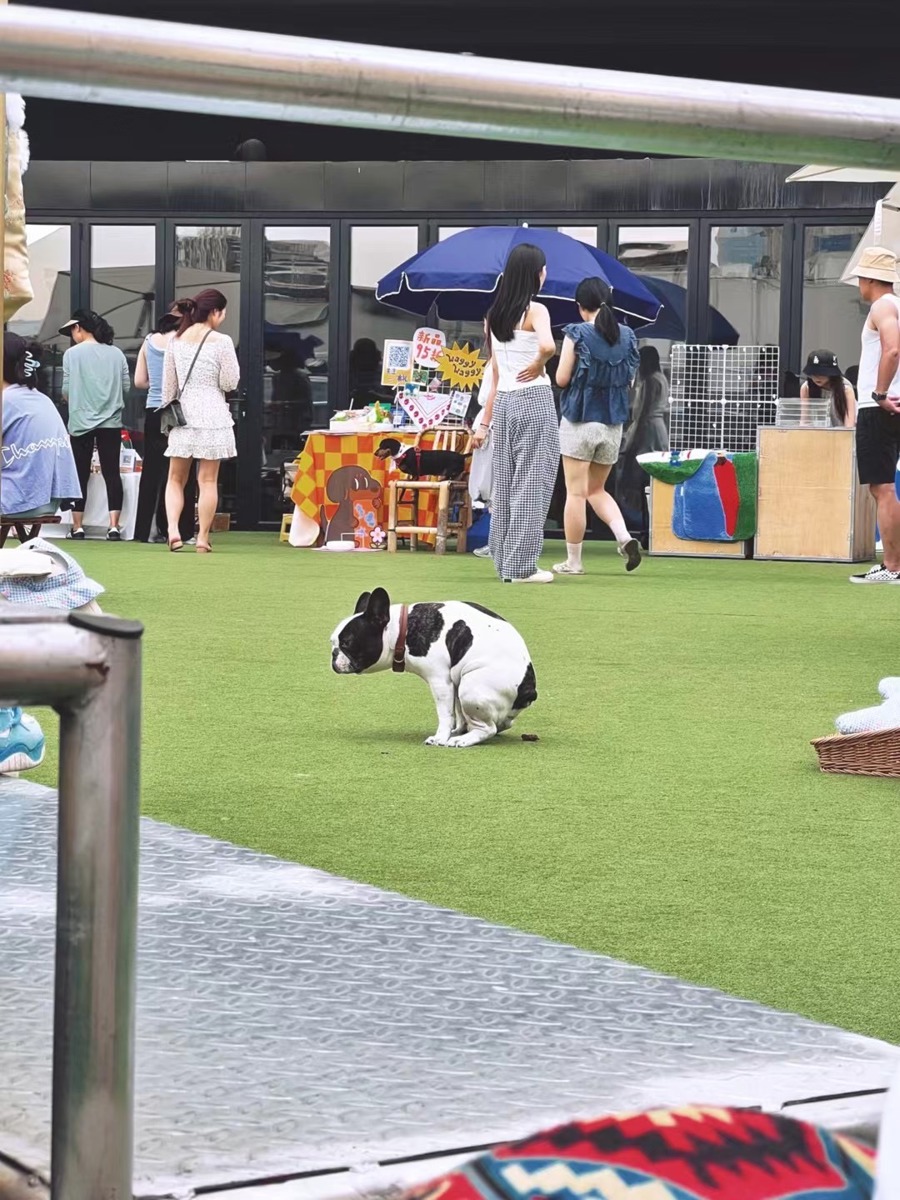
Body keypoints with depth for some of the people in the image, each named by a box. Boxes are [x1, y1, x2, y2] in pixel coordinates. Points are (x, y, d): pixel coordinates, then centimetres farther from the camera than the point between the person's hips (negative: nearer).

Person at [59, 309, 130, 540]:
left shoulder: (72, 354, -6)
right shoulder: (116, 353, 2)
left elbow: (66, 391, -5)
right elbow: (126, 385, 4)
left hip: (81, 422, -2)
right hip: (111, 421, 2)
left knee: (80, 475, 7)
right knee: (112, 473, 3)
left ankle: (78, 527, 9)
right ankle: (113, 525, -4)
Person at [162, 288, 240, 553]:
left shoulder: (176, 340, 6)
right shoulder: (221, 342, -8)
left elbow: (168, 384, 9)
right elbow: (229, 383, -6)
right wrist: (231, 361, 12)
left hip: (182, 413, 3)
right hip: (212, 416, -3)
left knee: (176, 479, 10)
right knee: (208, 481, 1)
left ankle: (173, 529, -8)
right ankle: (203, 538, 2)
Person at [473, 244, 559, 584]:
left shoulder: (494, 316, 12)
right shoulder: (535, 311, -9)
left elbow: (494, 376, 15)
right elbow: (548, 345, -30)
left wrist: (485, 422, 16)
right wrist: (538, 365, -10)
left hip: (503, 403, 7)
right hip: (534, 401, -7)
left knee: (504, 483, 12)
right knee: (531, 483, -2)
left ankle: (505, 562, 16)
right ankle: (521, 565, -3)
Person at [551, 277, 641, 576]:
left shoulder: (577, 334, -10)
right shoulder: (626, 336, 5)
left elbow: (562, 379, -9)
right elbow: (629, 380, 12)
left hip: (579, 422, -5)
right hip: (613, 423, 5)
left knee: (576, 493, 1)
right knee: (597, 490, 19)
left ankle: (573, 561, 5)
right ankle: (625, 538, -2)